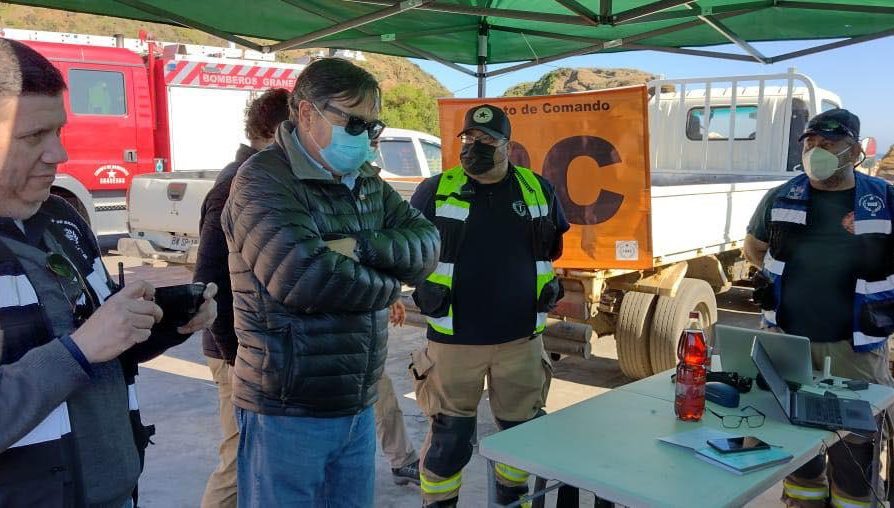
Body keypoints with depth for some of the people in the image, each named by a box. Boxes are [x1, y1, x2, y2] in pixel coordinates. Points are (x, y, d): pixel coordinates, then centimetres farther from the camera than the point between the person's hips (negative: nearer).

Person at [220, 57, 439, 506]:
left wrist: (361, 246, -18)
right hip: (287, 413, -7)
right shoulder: (263, 180, -15)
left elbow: (426, 245, 1)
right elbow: (301, 275, -29)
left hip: (358, 407, 7)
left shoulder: (367, 182, 9)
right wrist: (387, 283, -11)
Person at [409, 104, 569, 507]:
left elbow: (555, 245, 20)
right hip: (454, 338, -3)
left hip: (522, 337, 3)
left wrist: (548, 281, 11)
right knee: (449, 436, 4)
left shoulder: (538, 189, 5)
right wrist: (427, 285, 1)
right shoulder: (435, 190, -2)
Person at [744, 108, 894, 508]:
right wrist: (776, 276, 4)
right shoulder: (781, 198, 2)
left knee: (855, 435, 8)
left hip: (854, 344, -2)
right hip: (787, 337, 2)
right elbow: (753, 246, 17)